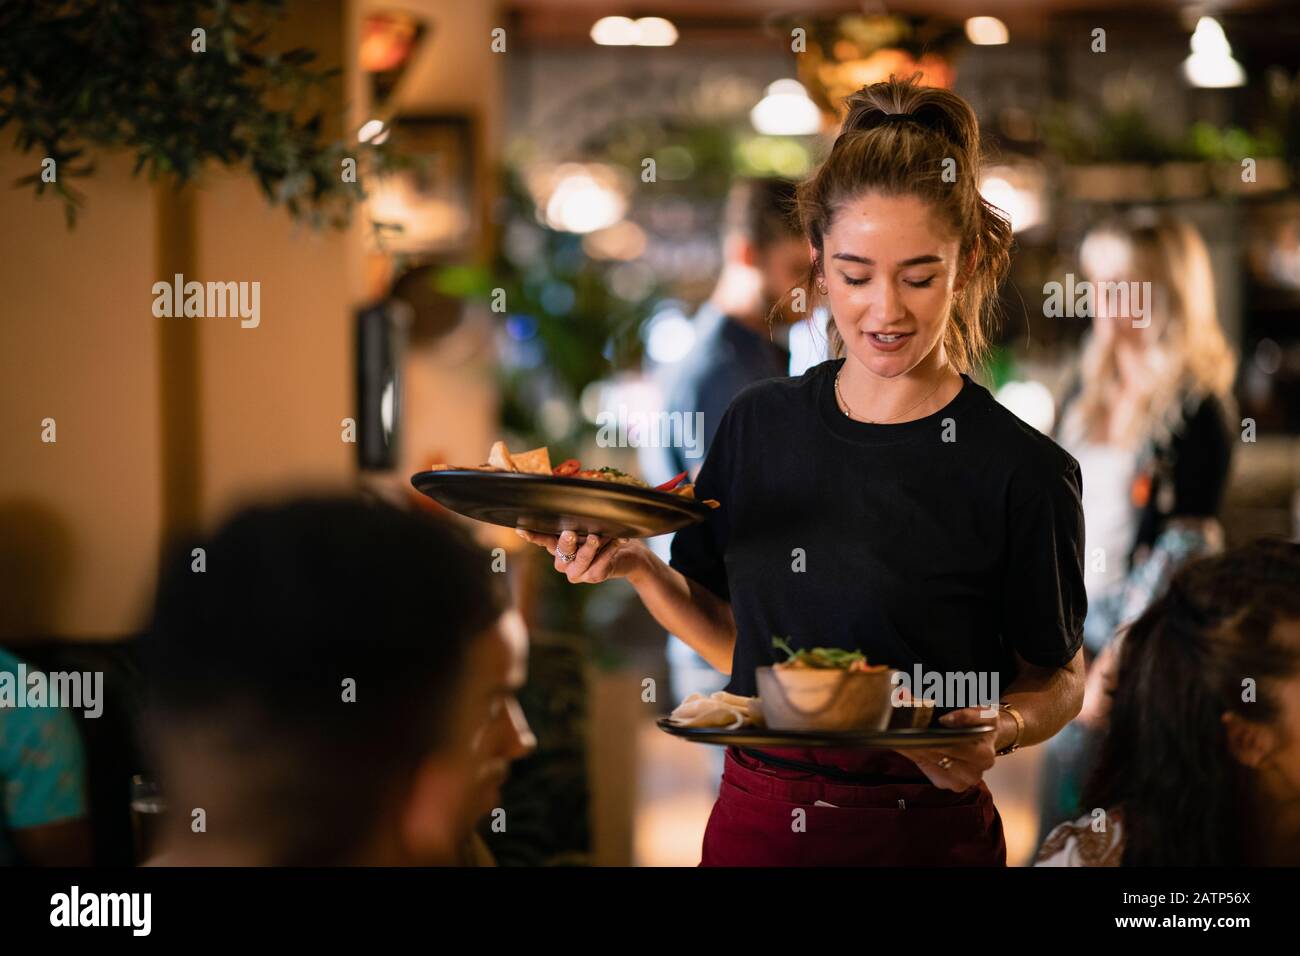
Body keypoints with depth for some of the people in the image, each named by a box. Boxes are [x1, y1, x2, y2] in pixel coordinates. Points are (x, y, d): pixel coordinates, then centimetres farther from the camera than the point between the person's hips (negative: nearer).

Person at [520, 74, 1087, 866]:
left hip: (920, 834, -4)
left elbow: (1058, 677, 1)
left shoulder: (1022, 472, -11)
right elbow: (734, 637, 10)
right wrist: (639, 566, -6)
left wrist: (999, 731, -19)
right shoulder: (761, 423, 1)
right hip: (755, 820, 4)